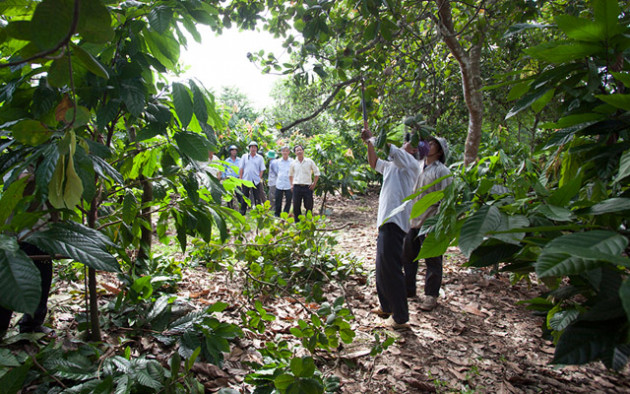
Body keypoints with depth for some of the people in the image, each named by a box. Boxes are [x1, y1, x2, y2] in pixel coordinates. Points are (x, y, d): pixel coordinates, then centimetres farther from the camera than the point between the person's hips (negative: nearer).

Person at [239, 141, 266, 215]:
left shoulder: (260, 158, 6)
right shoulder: (244, 156, 8)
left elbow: (262, 169, 5)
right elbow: (241, 168, 7)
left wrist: (259, 178, -5)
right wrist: (240, 178, 0)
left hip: (256, 181, 0)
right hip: (246, 180, 1)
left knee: (257, 197, 2)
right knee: (244, 197, 6)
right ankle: (242, 211, 14)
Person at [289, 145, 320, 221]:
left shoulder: (309, 161, 1)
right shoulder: (293, 163, 7)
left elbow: (316, 172, 6)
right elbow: (290, 174, 21)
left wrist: (314, 184, -1)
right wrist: (291, 184, 12)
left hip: (307, 187, -1)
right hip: (297, 187, 2)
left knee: (309, 206, 2)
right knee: (296, 206, 4)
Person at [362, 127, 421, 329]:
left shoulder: (410, 163, -5)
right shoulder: (393, 165, 22)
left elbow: (387, 147, -16)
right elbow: (374, 163, 33)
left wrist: (371, 138, 0)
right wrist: (369, 142, 20)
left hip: (394, 221, -10)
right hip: (385, 221, 10)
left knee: (390, 268, -8)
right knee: (382, 267, 18)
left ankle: (401, 318, 1)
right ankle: (386, 307, 32)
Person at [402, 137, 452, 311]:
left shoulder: (442, 171, -10)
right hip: (412, 221, 7)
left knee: (432, 261, 5)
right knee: (407, 256, 16)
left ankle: (431, 296, 18)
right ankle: (408, 289, 32)